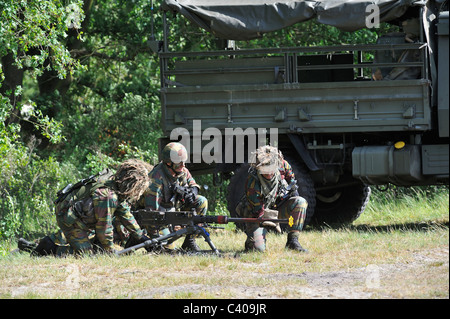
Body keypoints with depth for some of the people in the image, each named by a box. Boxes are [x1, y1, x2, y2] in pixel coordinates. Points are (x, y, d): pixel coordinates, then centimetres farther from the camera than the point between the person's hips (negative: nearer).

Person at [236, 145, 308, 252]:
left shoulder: (282, 165, -18)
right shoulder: (252, 183, -32)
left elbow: (290, 176, 8)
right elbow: (257, 210, -24)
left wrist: (293, 190, 6)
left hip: (277, 206, 5)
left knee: (301, 203, -22)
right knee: (258, 248, -25)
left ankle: (292, 241, -15)